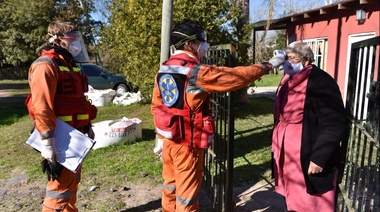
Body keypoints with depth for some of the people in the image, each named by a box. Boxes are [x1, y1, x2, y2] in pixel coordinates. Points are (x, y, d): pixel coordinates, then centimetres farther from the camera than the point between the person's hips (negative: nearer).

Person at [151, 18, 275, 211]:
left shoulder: (163, 70, 4)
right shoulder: (197, 73, -19)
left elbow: (156, 105, 9)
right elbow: (237, 76, -15)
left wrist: (160, 136, 18)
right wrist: (265, 67, 0)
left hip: (168, 138, 8)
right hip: (188, 142, -7)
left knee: (171, 185, 23)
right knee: (186, 190, 9)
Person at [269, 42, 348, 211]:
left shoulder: (320, 82, -16)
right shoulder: (288, 80, 10)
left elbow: (333, 124, -20)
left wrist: (319, 158, -21)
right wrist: (277, 146, 18)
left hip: (307, 158, -8)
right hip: (286, 155, 8)